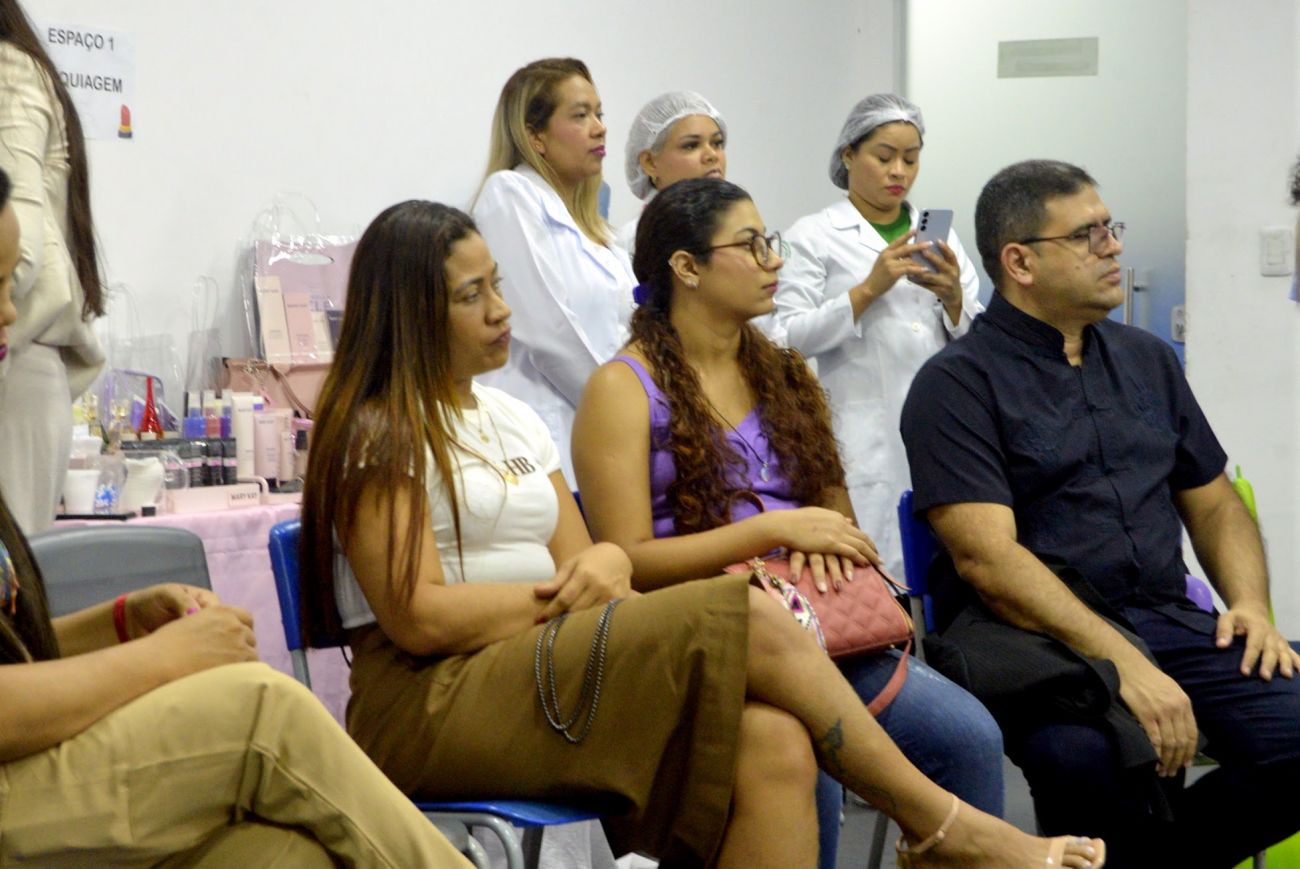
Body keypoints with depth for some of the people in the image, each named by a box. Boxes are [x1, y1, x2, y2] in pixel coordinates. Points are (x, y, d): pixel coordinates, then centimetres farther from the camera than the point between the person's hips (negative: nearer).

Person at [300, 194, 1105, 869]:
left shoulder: (513, 420, 20)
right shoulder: (376, 435, -4)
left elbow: (582, 560, 16)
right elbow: (419, 618, -12)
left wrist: (605, 564, -8)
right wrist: (568, 595, -7)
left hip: (545, 677, 7)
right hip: (430, 708, -7)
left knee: (773, 745, -23)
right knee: (748, 620, -22)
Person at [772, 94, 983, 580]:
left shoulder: (938, 234, 17)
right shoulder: (814, 236, 4)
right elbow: (790, 338, -5)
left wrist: (954, 299, -5)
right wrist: (868, 289, -13)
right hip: (865, 443, -4)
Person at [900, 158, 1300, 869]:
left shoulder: (1149, 361, 19)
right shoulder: (957, 383, -2)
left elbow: (1213, 502, 25)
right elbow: (987, 558, -13)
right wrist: (1122, 663, -22)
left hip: (1170, 622, 6)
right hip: (1035, 635, -6)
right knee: (1091, 757, -37)